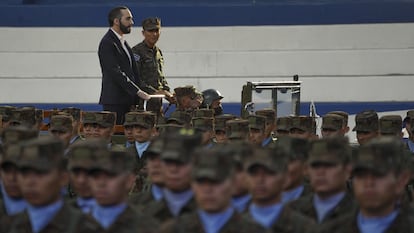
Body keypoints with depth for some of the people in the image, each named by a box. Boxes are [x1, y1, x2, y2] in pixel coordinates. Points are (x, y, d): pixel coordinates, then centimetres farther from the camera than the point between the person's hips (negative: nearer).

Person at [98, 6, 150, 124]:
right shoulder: (107, 43, -10)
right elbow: (115, 73, -17)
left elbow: (133, 71, 19)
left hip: (126, 100, 9)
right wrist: (138, 91, -18)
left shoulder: (123, 43, 19)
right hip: (114, 102, -9)